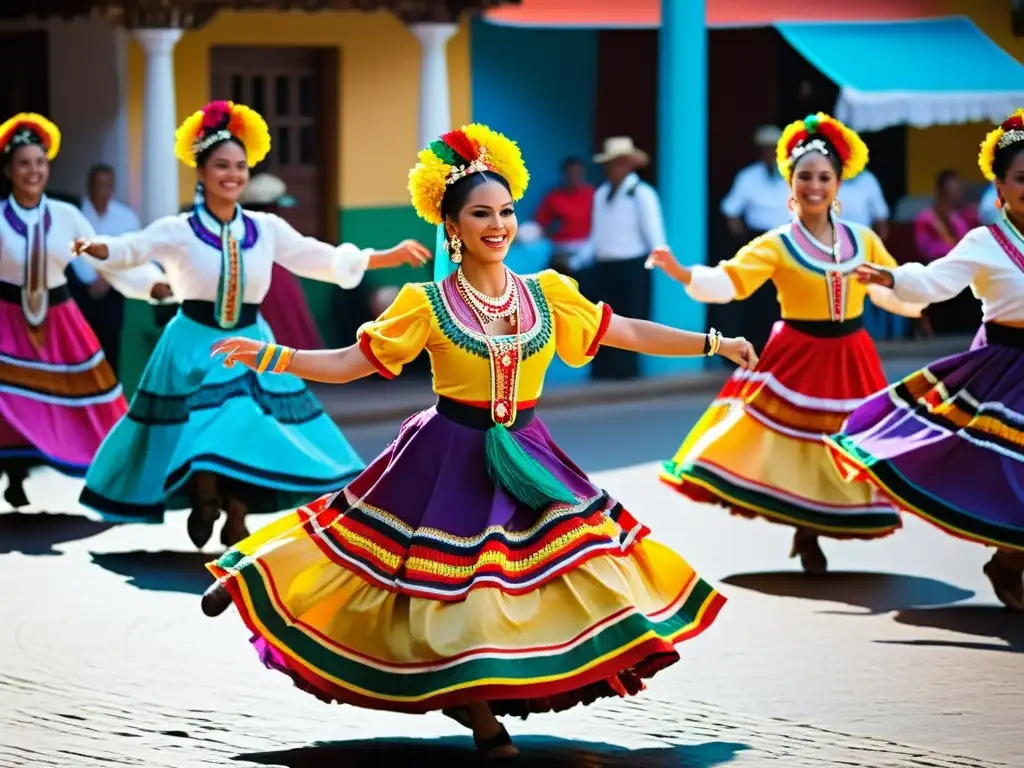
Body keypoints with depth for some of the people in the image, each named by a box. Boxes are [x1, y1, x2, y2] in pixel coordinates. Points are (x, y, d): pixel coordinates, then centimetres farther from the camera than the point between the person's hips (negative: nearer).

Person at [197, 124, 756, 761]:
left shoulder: (546, 293, 2)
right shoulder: (429, 305, -7)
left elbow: (628, 332, 7)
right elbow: (350, 363, -6)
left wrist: (714, 343, 5)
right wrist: (270, 356, -19)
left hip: (524, 460, 4)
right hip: (451, 460, -4)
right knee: (456, 583, -3)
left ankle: (479, 701, 16)